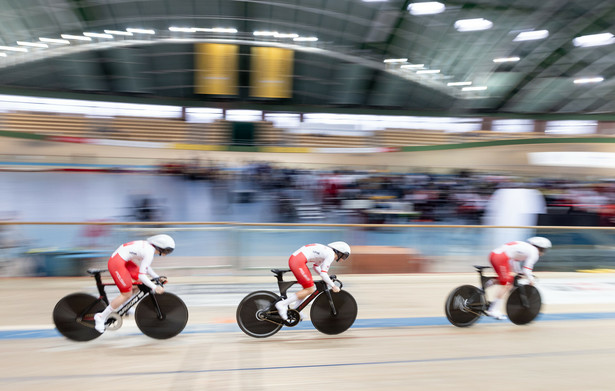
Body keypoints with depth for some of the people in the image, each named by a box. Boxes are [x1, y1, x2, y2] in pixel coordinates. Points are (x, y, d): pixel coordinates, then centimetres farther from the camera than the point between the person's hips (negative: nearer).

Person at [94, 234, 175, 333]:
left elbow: (146, 267, 20)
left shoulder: (149, 247, 9)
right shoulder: (149, 253, -19)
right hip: (117, 264, -10)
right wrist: (154, 287, -15)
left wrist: (157, 277, 14)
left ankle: (121, 306, 27)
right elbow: (142, 275, -19)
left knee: (141, 283, 16)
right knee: (126, 294, -4)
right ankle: (101, 317, 6)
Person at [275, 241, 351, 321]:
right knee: (310, 290, -4)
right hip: (298, 262, -10)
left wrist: (327, 279, 28)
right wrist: (333, 286, 1)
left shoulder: (326, 250, 23)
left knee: (310, 288, 16)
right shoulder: (331, 254, -5)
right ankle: (282, 304, -6)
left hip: (293, 258, 10)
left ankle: (294, 309, 21)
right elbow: (323, 274, -10)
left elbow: (315, 267, 32)